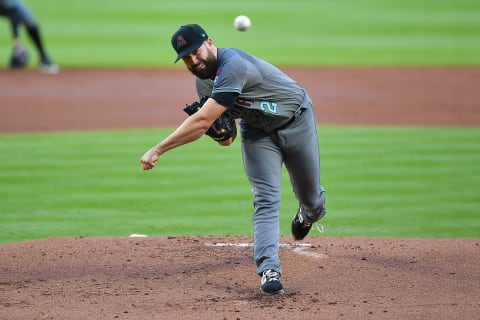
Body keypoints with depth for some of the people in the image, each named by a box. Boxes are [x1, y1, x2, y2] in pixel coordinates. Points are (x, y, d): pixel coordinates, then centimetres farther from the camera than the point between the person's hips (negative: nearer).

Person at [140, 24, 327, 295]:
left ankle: (311, 212, 52)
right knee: (266, 199, -12)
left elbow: (203, 121, -46)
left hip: (295, 120, -5)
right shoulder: (202, 79, -11)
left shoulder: (232, 67, -40)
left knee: (310, 195, 14)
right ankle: (269, 271, -21)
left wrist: (158, 150, -47)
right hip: (257, 130, 5)